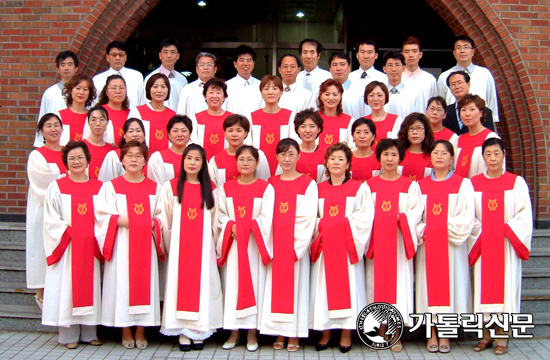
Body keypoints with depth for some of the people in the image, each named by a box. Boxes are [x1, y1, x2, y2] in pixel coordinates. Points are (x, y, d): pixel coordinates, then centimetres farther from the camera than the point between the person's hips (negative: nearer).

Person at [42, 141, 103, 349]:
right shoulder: (57, 187, 3)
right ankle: (69, 335, 7)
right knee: (67, 288, -1)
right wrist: (69, 233, -12)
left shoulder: (99, 187, 8)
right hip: (66, 246, -2)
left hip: (90, 247, 2)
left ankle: (89, 333, 15)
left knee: (89, 287, 6)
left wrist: (96, 237, -8)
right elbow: (51, 220, -2)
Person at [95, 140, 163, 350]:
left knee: (144, 283, 2)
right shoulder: (111, 186, 5)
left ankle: (140, 332, 14)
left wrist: (153, 223, -10)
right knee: (122, 283, -1)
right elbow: (102, 215, -2)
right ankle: (126, 332, 12)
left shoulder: (154, 188, 10)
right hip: (121, 244, -1)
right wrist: (121, 220, -16)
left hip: (146, 243, 2)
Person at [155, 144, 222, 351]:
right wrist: (168, 244, -1)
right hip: (180, 246, -1)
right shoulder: (171, 187, 4)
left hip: (203, 247, 1)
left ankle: (199, 332, 10)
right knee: (180, 284, -1)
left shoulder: (210, 188, 10)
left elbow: (215, 220, 10)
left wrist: (214, 245, 6)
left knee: (203, 283, 1)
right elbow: (164, 218, 3)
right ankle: (183, 333, 6)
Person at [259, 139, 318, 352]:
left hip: (297, 245, -3)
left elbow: (307, 218, -7)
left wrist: (296, 246, -14)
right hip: (274, 245, 3)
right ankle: (279, 334, 15)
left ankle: (294, 335, 11)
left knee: (296, 286, 1)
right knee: (275, 286, 5)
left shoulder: (308, 184, -1)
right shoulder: (271, 184, 10)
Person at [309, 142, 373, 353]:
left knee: (348, 286, -2)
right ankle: (325, 333, 12)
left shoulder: (359, 188, 4)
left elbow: (366, 217, -5)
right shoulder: (318, 189, 11)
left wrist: (344, 224, -13)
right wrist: (320, 227, -8)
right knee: (324, 287, 2)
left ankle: (346, 334, 8)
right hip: (324, 246, 2)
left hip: (347, 247, -2)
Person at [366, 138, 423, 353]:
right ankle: (381, 332, 12)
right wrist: (372, 221, -10)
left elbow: (417, 211, -2)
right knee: (377, 281, 2)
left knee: (399, 282, -2)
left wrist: (402, 218, -18)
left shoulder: (410, 185, 6)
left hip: (399, 241, -1)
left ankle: (396, 335, 6)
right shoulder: (370, 185, 11)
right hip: (377, 240, 2)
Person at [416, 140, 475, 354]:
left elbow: (466, 216, -5)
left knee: (450, 284, -1)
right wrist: (421, 232, -11)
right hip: (427, 246, 2)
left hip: (452, 246, -2)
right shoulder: (420, 185, 10)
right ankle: (432, 335, 11)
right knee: (429, 286, 1)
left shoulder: (463, 184, 3)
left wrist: (450, 231, -14)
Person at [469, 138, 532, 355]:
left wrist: (507, 230, -11)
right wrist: (479, 234, -7)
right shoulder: (474, 184, 7)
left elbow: (524, 215, -1)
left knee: (505, 286, -2)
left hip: (507, 245, -1)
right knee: (483, 287, 2)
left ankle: (502, 337, 6)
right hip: (483, 245, 2)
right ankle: (486, 335, 12)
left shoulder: (516, 183, 3)